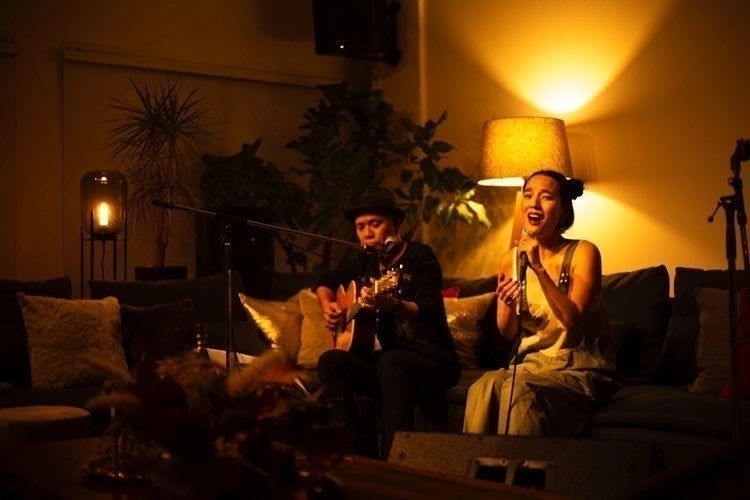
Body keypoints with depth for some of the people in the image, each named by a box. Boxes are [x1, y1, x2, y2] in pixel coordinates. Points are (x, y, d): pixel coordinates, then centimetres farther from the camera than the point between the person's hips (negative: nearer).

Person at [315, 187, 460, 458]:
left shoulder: (419, 256, -8)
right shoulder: (364, 263, 11)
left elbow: (429, 311, -24)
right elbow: (324, 283, 29)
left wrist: (391, 305, -44)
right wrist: (328, 307, 7)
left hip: (432, 359, -6)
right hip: (388, 354, 6)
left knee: (391, 362, -37)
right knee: (330, 361, -17)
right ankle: (359, 450, -19)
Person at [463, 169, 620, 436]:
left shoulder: (583, 252, -7)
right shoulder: (510, 259, 5)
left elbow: (571, 319, -20)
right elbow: (508, 332, 7)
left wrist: (539, 269, -28)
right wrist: (507, 305, -15)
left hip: (580, 369, -3)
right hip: (530, 363, 4)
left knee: (520, 387, -32)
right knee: (484, 387, -28)